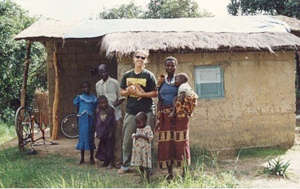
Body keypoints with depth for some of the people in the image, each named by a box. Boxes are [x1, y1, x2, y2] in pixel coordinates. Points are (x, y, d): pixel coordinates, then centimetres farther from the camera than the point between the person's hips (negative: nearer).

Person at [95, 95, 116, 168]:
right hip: (101, 133, 4)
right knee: (102, 148, 9)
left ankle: (110, 162, 7)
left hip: (108, 133, -4)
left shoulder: (110, 111, -8)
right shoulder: (98, 111, 3)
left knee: (109, 147, 0)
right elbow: (96, 122, 10)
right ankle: (105, 162, 20)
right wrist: (97, 132, 6)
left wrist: (111, 132, -10)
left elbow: (113, 123, -7)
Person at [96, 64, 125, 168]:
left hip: (115, 113, -4)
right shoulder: (97, 84, 12)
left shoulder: (115, 83, -1)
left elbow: (121, 96, 2)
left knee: (117, 138, -4)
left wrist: (118, 102, -19)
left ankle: (117, 161, -1)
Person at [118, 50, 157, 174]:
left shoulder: (149, 75, 2)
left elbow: (155, 93, -1)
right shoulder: (127, 75, 11)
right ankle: (125, 165, 16)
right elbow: (122, 92, 15)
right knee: (127, 140, 5)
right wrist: (128, 91, -7)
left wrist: (141, 94, -13)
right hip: (130, 112, 3)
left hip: (146, 112, -3)